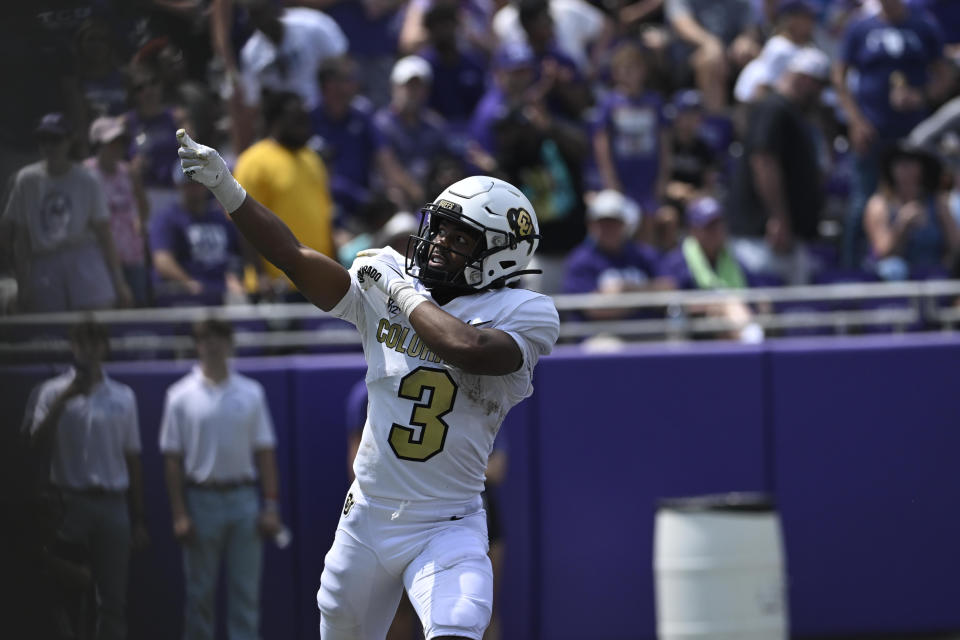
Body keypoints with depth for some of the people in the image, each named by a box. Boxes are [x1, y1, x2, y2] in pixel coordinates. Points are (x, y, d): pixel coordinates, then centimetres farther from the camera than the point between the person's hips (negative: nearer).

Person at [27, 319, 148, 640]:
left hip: (113, 504, 2)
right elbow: (38, 442, -10)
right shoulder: (54, 392, 2)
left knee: (113, 599, 2)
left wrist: (138, 519, 9)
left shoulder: (123, 397, 9)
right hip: (69, 502, -2)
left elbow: (132, 458, 12)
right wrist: (63, 400, -18)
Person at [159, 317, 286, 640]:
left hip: (243, 498, 2)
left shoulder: (251, 393, 7)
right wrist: (179, 514, -6)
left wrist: (271, 506, 1)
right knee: (200, 592, 3)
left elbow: (264, 452, 8)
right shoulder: (181, 396, 0)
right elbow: (172, 458, -1)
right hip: (202, 500, -2)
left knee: (246, 590, 0)